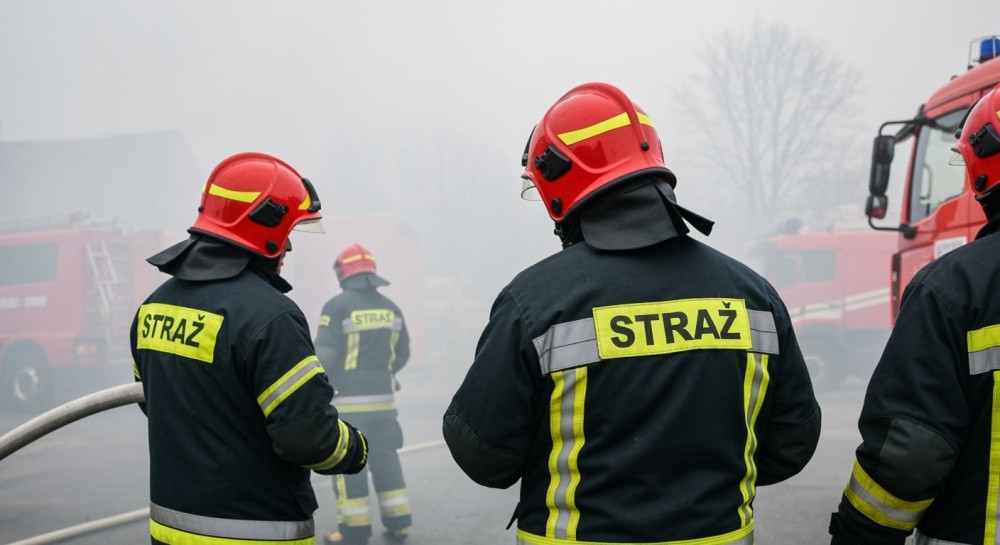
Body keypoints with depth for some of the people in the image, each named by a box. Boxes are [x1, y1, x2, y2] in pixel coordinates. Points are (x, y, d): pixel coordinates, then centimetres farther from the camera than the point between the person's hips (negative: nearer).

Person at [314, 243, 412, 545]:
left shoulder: (337, 306, -11)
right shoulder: (390, 307, 8)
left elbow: (324, 354, -13)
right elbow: (402, 354, 11)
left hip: (348, 398, -5)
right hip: (384, 396, 5)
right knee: (385, 457, 13)